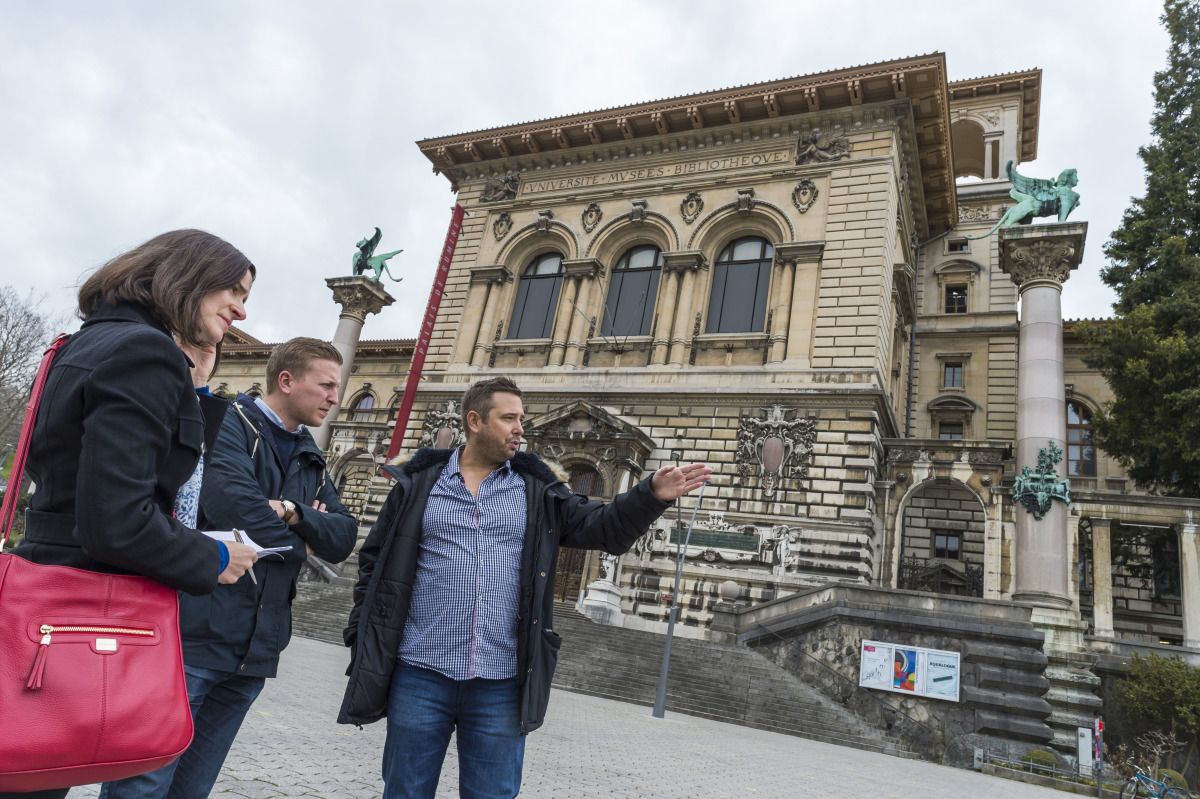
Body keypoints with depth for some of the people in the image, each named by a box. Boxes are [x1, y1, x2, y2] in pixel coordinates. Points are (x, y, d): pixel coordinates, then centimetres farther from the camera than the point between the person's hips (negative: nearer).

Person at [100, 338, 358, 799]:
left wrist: (292, 512, -14)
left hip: (253, 652, 7)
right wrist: (297, 543, -5)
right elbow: (237, 509, -22)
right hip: (194, 637, -6)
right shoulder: (227, 424, -6)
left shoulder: (311, 460, 14)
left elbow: (343, 539, 5)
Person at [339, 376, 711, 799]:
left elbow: (600, 526, -1)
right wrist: (362, 634, 1)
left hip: (500, 685, 1)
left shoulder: (537, 490, 7)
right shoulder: (419, 482, 3)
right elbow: (375, 561, 7)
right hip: (420, 676, -1)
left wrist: (652, 494, -16)